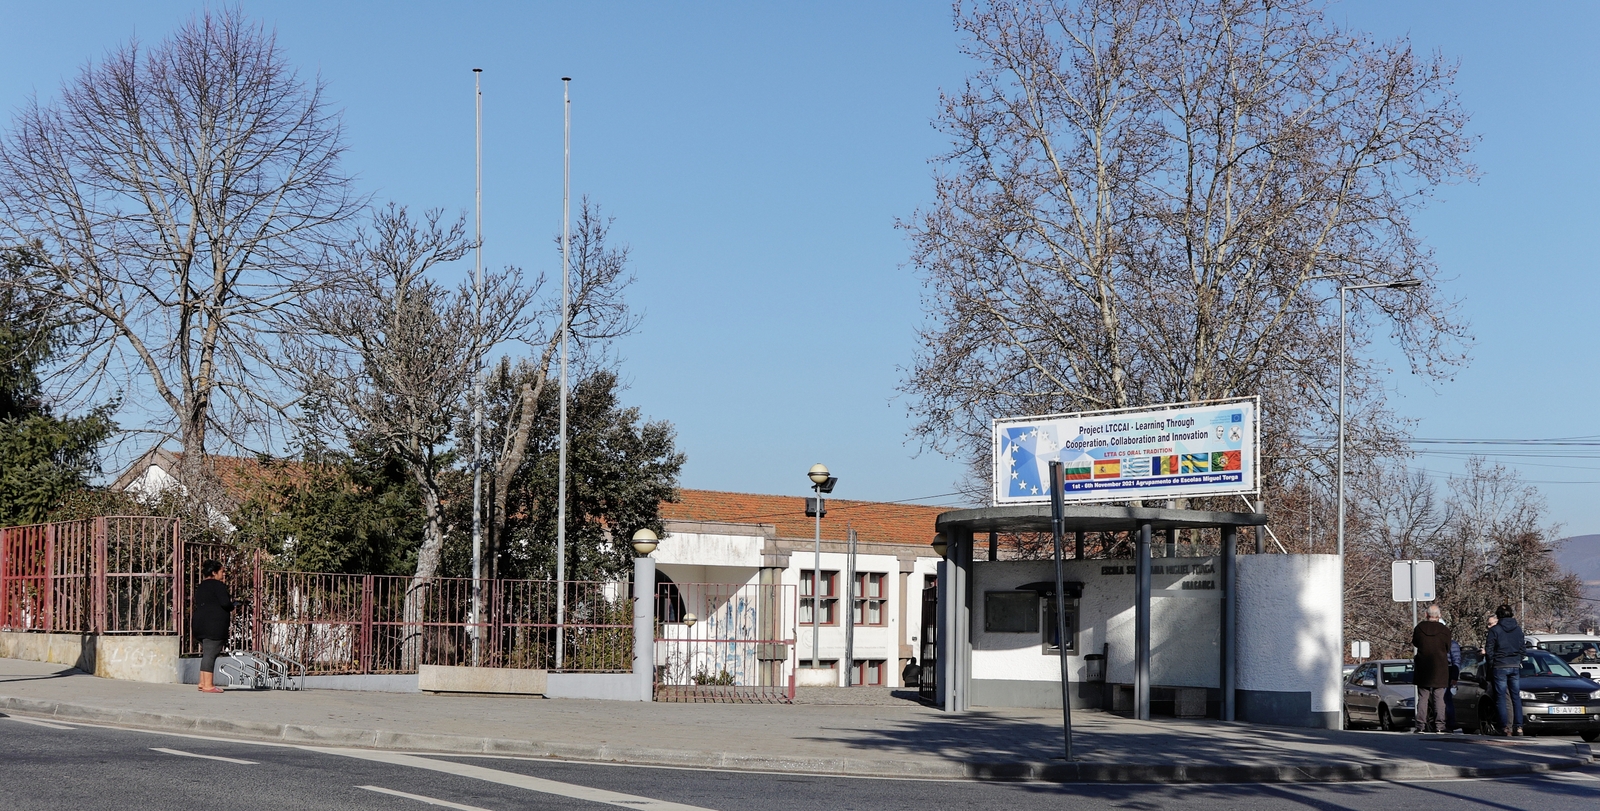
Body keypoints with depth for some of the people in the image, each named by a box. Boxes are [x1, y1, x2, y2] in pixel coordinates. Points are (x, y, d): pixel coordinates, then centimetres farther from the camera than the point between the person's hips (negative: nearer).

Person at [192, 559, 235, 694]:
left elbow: (199, 605, 20)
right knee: (210, 654, -10)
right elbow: (225, 602, -17)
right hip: (214, 624, -9)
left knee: (206, 654, 15)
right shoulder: (218, 585, -8)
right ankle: (208, 685, -11)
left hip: (200, 623, 9)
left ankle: (202, 683, 15)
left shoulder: (200, 587, 20)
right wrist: (231, 608, 2)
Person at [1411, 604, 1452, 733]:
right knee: (1439, 698, 1)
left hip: (1423, 668, 1)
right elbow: (1448, 650, 4)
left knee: (1423, 698, 5)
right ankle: (1439, 726, -4)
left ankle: (1421, 725, 0)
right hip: (1440, 668, -1)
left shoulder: (1419, 628, -4)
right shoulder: (1445, 631, -8)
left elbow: (1415, 643, 13)